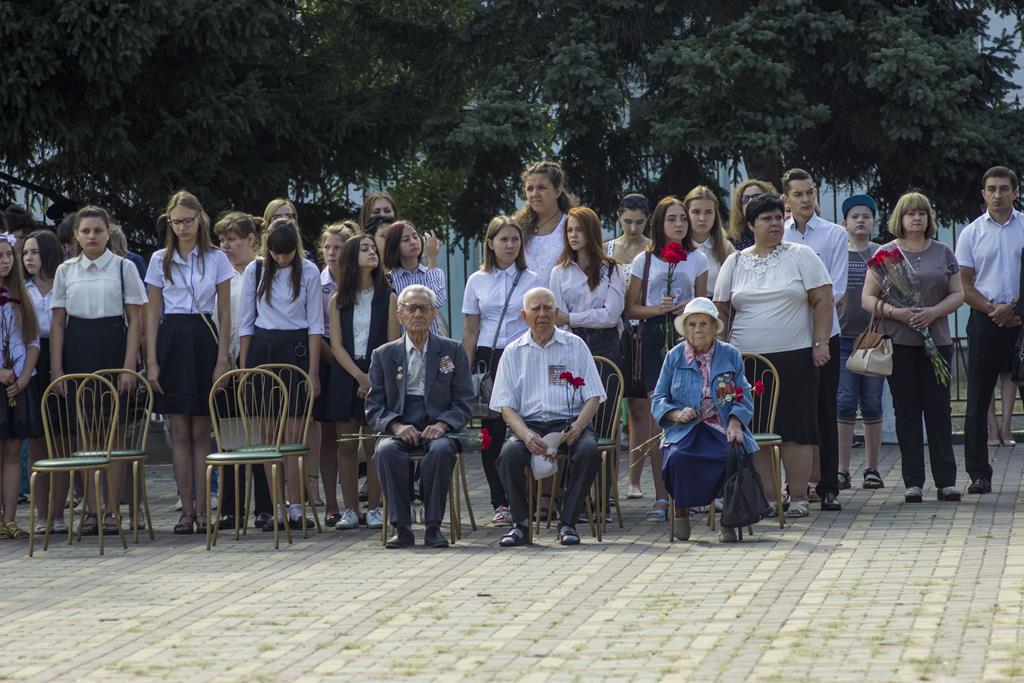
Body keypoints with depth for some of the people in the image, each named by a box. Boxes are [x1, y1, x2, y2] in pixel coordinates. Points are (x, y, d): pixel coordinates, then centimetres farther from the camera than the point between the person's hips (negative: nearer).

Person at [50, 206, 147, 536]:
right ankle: (91, 510, 4)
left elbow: (135, 320, -1)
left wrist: (128, 367, -9)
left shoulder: (123, 268, 1)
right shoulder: (66, 271, 9)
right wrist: (56, 368, 1)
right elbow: (57, 322, 9)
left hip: (112, 348, -2)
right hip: (77, 353, 2)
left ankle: (112, 509, 0)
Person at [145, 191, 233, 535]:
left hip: (204, 339, -1)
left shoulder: (216, 259, 4)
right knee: (180, 432, 1)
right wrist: (152, 361, -1)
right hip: (171, 341, 1)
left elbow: (224, 313, 4)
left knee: (200, 432, 0)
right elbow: (153, 313, 7)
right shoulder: (160, 260, 7)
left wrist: (223, 358, -4)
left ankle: (201, 509, 2)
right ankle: (187, 509, 4)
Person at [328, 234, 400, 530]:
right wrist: (360, 376, -12)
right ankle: (350, 509, 5)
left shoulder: (387, 298, 5)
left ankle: (374, 509, 4)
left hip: (379, 375, -1)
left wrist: (375, 379, -11)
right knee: (347, 445, 0)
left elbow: (392, 345, 0)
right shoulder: (338, 300, 7)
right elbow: (336, 345, 1)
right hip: (345, 375, 1)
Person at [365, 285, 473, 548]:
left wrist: (442, 425, -14)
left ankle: (433, 527, -27)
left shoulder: (452, 351, 10)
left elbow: (463, 403, 5)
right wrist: (396, 426, -13)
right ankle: (401, 527, -27)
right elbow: (374, 408, 7)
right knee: (385, 451, -34)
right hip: (400, 430, 1)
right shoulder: (383, 355, 12)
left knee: (441, 450, -36)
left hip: (438, 429, -1)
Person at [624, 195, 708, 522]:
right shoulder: (644, 261, 6)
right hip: (654, 338, -1)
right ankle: (660, 495, -5)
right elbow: (630, 308, 8)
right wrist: (656, 309, -11)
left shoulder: (697, 260, 10)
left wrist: (689, 308, -4)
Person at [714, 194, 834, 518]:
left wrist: (820, 343, -7)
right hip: (746, 358, 2)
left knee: (796, 429, -4)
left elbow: (823, 301, 1)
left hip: (794, 358, -2)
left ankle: (798, 497, 1)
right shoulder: (735, 263, 10)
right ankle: (766, 498, 6)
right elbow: (721, 310, 13)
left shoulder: (801, 256, 4)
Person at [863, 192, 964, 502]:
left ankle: (946, 480, 3)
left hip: (936, 340, 1)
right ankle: (912, 481, 5)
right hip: (899, 342, -1)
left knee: (939, 408, 0)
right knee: (906, 410, 1)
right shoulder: (886, 254, 5)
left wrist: (934, 311, -12)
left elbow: (958, 293, 7)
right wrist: (895, 312, -15)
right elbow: (867, 298, 3)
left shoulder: (943, 253, 10)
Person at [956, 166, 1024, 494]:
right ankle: (979, 474, 7)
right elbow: (965, 286, 5)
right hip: (985, 321, 1)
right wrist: (993, 309, -9)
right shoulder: (971, 234, 7)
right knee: (978, 401, 1)